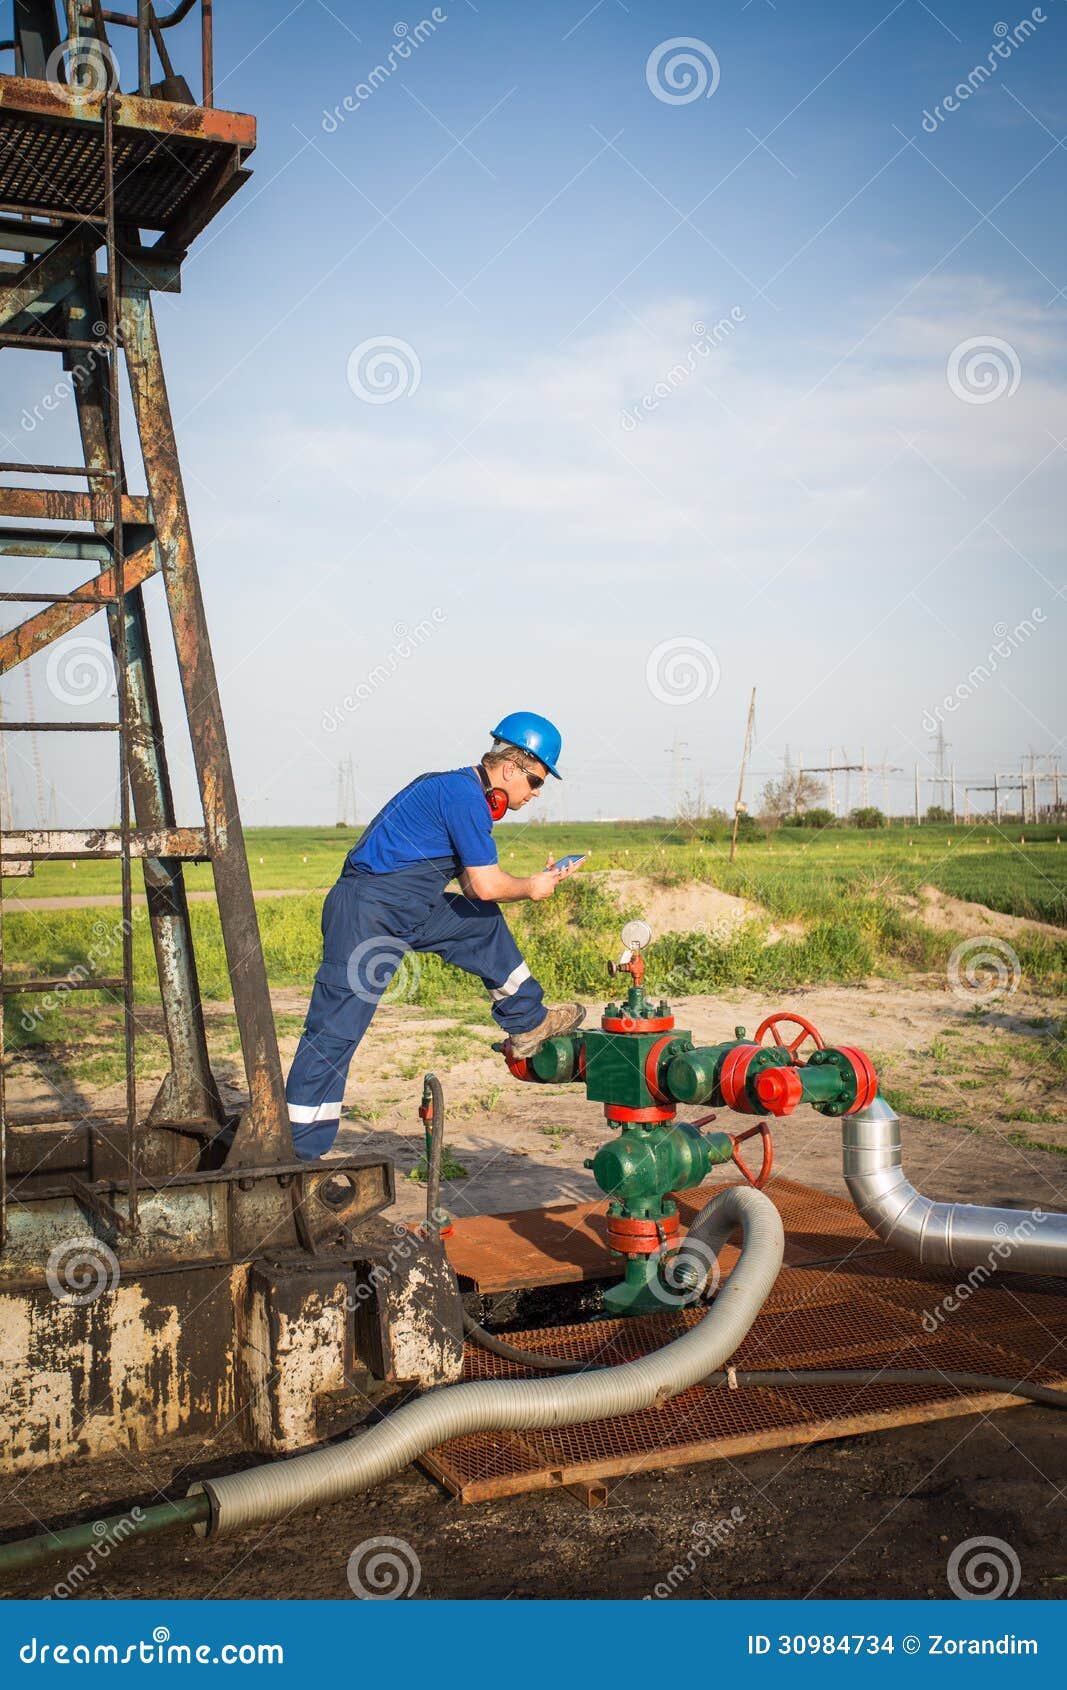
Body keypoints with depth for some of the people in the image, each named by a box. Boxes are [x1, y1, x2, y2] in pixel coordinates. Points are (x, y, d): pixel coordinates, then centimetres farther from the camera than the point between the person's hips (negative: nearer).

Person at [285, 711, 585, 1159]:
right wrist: (530, 888, 1)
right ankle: (299, 1152, -3)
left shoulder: (464, 790, 14)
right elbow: (487, 885, -18)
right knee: (335, 1029, -8)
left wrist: (542, 879, 9)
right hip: (366, 916, -10)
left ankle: (528, 1024, 28)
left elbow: (472, 888, 15)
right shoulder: (463, 793, -17)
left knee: (483, 923, 18)